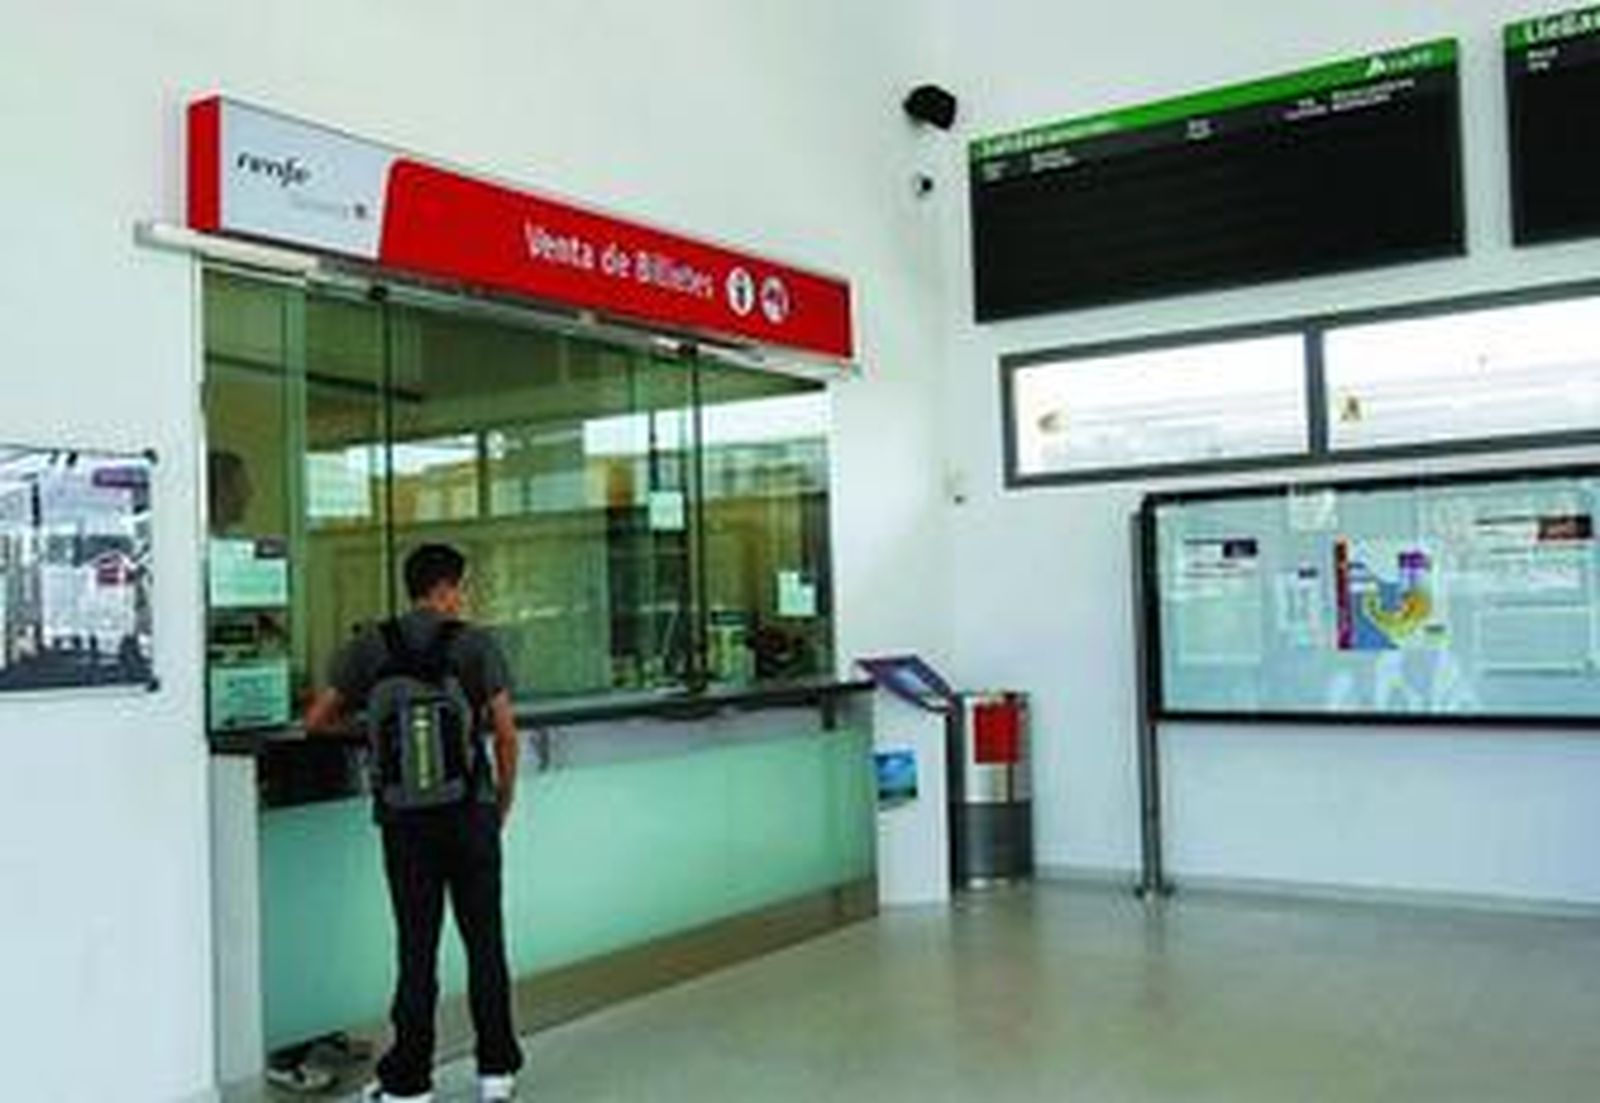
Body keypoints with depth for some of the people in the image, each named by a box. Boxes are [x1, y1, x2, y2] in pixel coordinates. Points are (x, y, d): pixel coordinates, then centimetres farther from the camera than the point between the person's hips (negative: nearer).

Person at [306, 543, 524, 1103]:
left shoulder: (369, 647, 2)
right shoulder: (477, 644, -3)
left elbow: (316, 721, 4)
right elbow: (506, 733, -4)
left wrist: (357, 713, 25)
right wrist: (503, 801, 9)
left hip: (405, 820, 1)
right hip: (471, 815, -1)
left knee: (416, 947, 8)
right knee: (485, 942, 10)